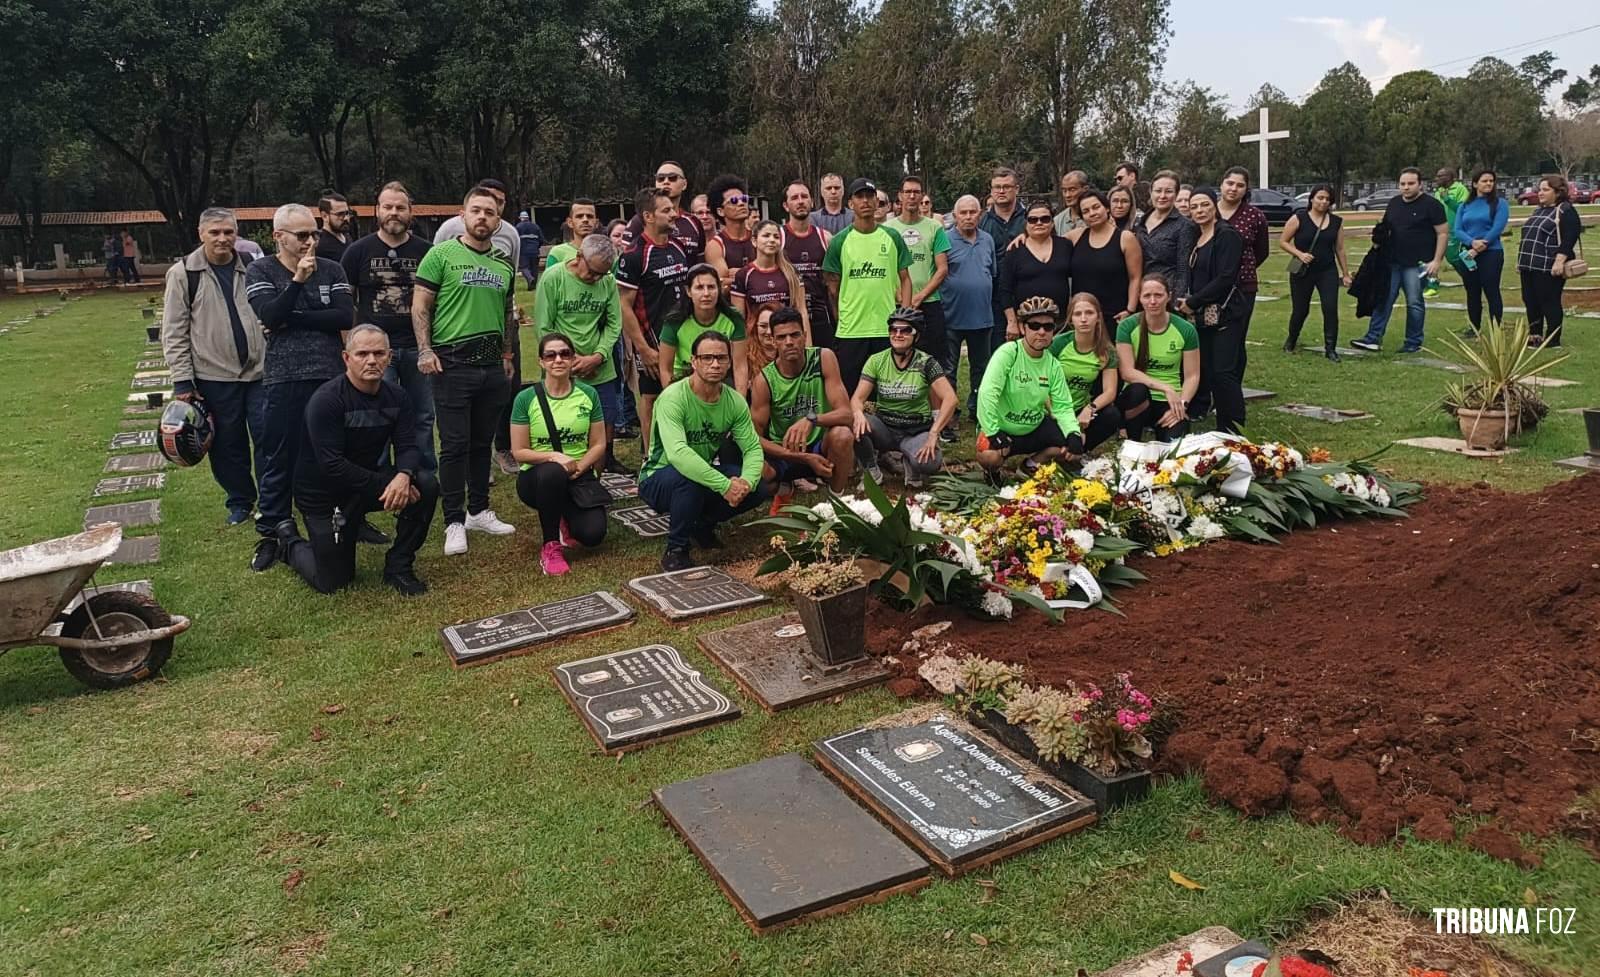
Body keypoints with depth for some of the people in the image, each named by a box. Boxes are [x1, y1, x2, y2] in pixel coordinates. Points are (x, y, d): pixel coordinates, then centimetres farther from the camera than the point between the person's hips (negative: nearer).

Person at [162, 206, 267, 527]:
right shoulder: (183, 273, -2)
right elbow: (174, 332, -2)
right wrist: (182, 380, -7)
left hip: (259, 372, 1)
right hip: (214, 377, -1)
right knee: (228, 444, 9)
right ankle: (239, 501, 27)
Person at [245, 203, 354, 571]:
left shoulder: (331, 270, 7)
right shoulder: (259, 272, 4)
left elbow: (346, 317, -7)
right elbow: (270, 316, -11)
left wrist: (292, 319, -10)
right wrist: (298, 280, -18)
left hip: (332, 375, 2)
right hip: (284, 379, -1)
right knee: (279, 460, 4)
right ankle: (270, 534, 14)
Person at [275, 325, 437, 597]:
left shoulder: (396, 396, -5)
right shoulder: (325, 400, -22)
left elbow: (408, 447, -12)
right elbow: (332, 464, -28)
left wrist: (403, 476, -35)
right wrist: (385, 485, -31)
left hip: (370, 482, 5)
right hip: (324, 494, -5)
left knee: (426, 485, -21)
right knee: (332, 583, 0)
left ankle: (399, 567, -5)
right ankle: (289, 539, 32)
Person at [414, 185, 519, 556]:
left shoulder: (505, 264, 13)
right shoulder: (441, 254, -3)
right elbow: (420, 306, -5)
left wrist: (506, 355, 17)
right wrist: (425, 350, -14)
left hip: (493, 365, 5)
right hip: (453, 363, -5)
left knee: (483, 442, 12)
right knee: (454, 445, -3)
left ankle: (479, 511, 24)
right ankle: (454, 522, 4)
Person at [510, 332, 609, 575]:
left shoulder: (588, 394, 0)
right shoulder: (526, 399, -7)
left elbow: (599, 444, 3)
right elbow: (519, 452, -5)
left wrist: (580, 466, -17)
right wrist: (554, 457, -22)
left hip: (579, 476, 2)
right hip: (537, 476, -2)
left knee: (593, 534, -22)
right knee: (553, 473, -40)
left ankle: (566, 520, 18)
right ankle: (551, 545, -18)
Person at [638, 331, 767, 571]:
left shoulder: (735, 401, -7)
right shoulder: (673, 398, -27)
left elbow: (753, 448, -10)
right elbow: (677, 453, -40)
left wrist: (746, 482, -32)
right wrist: (726, 485, -43)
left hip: (704, 471, 6)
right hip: (658, 478, -6)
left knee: (757, 488, -15)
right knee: (691, 479, -38)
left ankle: (703, 524, 13)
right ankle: (675, 551, -15)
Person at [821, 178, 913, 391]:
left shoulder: (892, 237, 6)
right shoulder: (839, 241, 1)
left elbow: (905, 279, 8)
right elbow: (832, 287, 5)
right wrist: (842, 320, 3)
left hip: (888, 329, 1)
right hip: (850, 331, -1)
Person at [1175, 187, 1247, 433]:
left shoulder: (1227, 235, -6)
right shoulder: (1196, 239, 17)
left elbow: (1225, 278, -14)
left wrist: (1193, 302, -10)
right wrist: (1186, 302, 4)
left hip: (1224, 316, -7)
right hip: (1200, 317, 7)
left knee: (1224, 373, -11)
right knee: (1202, 372, 1)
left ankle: (1233, 432, -5)